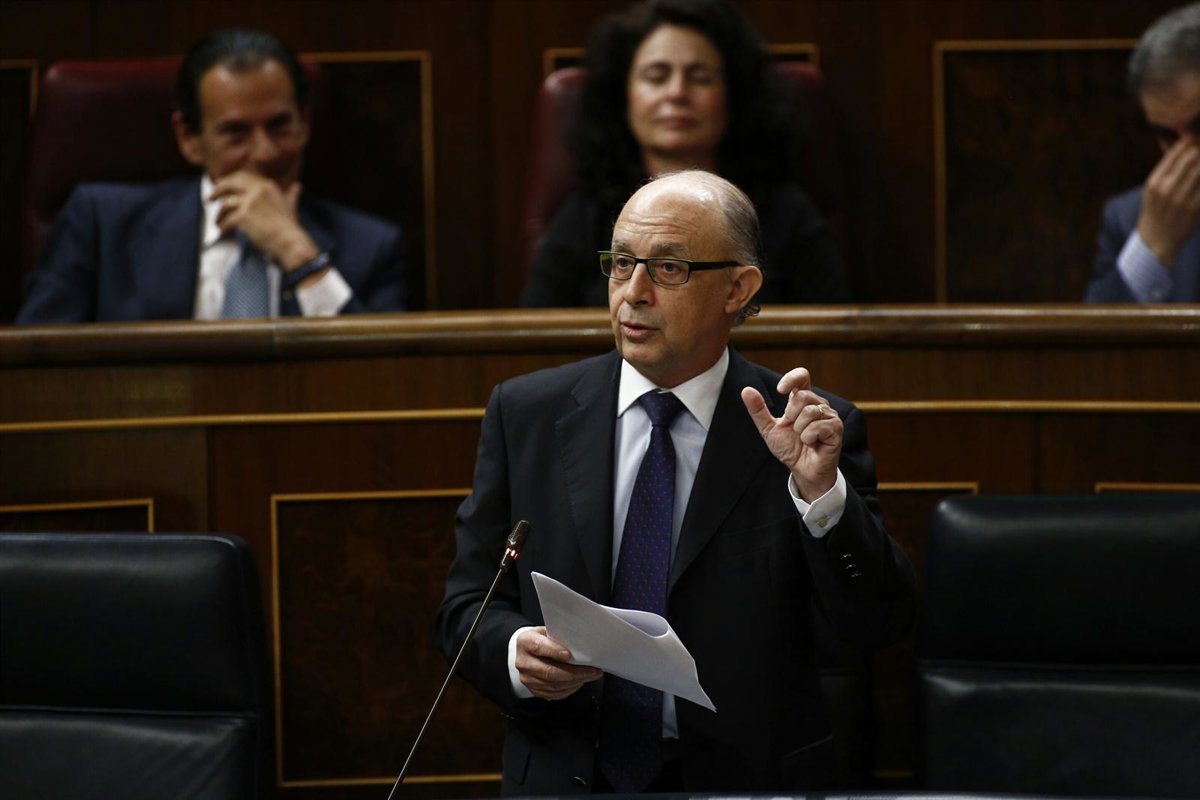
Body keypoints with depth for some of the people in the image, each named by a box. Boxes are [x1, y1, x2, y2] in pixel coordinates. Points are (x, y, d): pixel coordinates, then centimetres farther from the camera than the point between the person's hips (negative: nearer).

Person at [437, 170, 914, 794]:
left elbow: (878, 624, -4)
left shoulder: (805, 427, 3)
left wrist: (820, 491, -17)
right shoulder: (525, 413, 8)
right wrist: (516, 653, -11)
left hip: (743, 786, -3)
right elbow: (468, 604, 10)